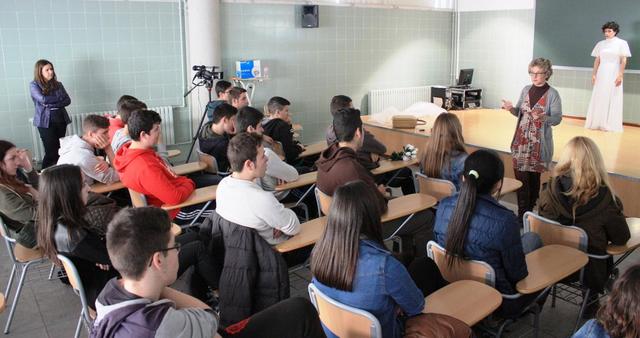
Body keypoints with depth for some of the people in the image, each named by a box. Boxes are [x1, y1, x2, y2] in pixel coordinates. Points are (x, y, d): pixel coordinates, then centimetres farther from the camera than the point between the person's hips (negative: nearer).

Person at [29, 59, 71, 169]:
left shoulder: (58, 84, 10)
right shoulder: (34, 85, -1)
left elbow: (68, 100, 2)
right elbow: (42, 99, -16)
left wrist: (52, 104, -12)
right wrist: (59, 98, -4)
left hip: (61, 119, 4)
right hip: (46, 122, -4)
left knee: (60, 150, 5)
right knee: (51, 151, -6)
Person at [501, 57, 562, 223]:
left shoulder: (552, 94, -6)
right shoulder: (526, 90, 8)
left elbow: (558, 119, -9)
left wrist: (544, 118, -30)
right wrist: (512, 108, -9)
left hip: (539, 143, -4)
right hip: (521, 140, 4)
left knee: (534, 177, 4)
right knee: (520, 177, 1)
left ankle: (530, 210, 17)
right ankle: (523, 214, 8)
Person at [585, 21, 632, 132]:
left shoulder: (621, 43, -1)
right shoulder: (600, 44, 9)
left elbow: (623, 60, -5)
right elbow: (597, 60, 10)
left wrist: (620, 75, -12)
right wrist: (594, 74, 4)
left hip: (614, 74, -3)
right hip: (601, 74, 3)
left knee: (612, 99, -1)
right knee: (599, 98, 4)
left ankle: (610, 124, 3)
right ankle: (597, 123, 11)